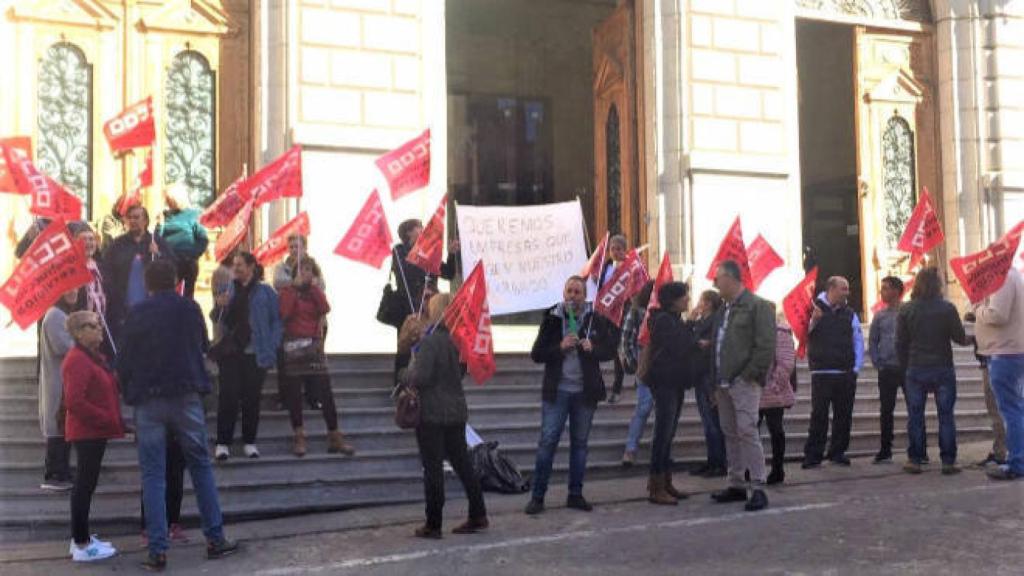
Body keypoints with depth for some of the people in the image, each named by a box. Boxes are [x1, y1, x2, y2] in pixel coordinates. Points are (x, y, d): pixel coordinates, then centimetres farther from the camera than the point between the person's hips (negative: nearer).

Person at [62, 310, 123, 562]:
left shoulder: (94, 357, 15)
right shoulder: (77, 361, -17)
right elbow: (74, 402, -23)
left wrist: (114, 420, 7)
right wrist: (108, 420, -19)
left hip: (94, 431, 10)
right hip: (87, 432, -10)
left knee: (85, 484, 16)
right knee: (85, 485, -5)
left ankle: (81, 538, 25)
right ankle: (82, 546, 1)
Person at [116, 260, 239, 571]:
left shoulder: (136, 314, -2)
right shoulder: (189, 308, 1)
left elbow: (124, 361, 0)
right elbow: (203, 346, 14)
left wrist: (129, 392, 16)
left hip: (148, 401, -1)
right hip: (186, 396, 1)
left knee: (153, 475, 3)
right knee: (200, 466, 11)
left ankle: (157, 551, 1)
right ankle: (215, 539, 13)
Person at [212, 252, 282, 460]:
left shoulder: (265, 292, 0)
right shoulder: (230, 290, 11)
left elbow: (276, 320, -1)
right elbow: (223, 322, 15)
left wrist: (271, 347, -10)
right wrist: (221, 307, -5)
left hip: (255, 354, -2)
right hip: (230, 352, 2)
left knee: (252, 398, 6)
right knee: (228, 396, -2)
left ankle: (249, 442, 17)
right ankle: (222, 443, 4)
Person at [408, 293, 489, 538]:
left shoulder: (430, 341, -18)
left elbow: (420, 377, -22)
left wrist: (410, 369, -2)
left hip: (431, 414, -6)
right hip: (456, 410, 7)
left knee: (433, 468, 2)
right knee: (462, 463, 15)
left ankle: (433, 525, 9)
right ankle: (478, 516, 20)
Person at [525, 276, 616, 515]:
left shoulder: (595, 320, 4)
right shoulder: (552, 319, 0)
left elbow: (610, 350, 7)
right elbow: (536, 354, -2)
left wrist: (592, 348, -13)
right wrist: (560, 347, -17)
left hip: (585, 392, 2)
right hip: (557, 390, -2)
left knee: (580, 443, 10)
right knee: (547, 441, -5)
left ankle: (575, 495, 19)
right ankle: (537, 496, 1)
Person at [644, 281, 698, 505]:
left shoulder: (674, 320, 17)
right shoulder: (663, 320, -13)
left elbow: (683, 347, 15)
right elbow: (679, 349, -18)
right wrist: (699, 344, -3)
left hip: (674, 383, 10)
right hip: (665, 383, -10)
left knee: (667, 434, 12)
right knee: (663, 433, -8)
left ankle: (665, 484, 17)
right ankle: (656, 488, -5)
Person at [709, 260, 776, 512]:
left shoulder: (758, 306, -7)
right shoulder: (723, 310, 19)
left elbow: (766, 346, -13)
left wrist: (750, 375, -16)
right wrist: (716, 381, 15)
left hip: (744, 382, -8)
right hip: (723, 383, 8)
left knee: (747, 431, -11)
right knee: (730, 434, 10)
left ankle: (758, 488, -7)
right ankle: (736, 485, 18)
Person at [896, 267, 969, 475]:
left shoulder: (906, 310, -3)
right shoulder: (947, 308, -7)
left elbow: (900, 343, 0)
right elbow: (961, 338, -2)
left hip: (916, 370, 1)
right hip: (943, 369, -1)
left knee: (915, 416, 7)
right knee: (946, 415, 5)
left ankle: (914, 460, 7)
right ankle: (948, 461, 4)